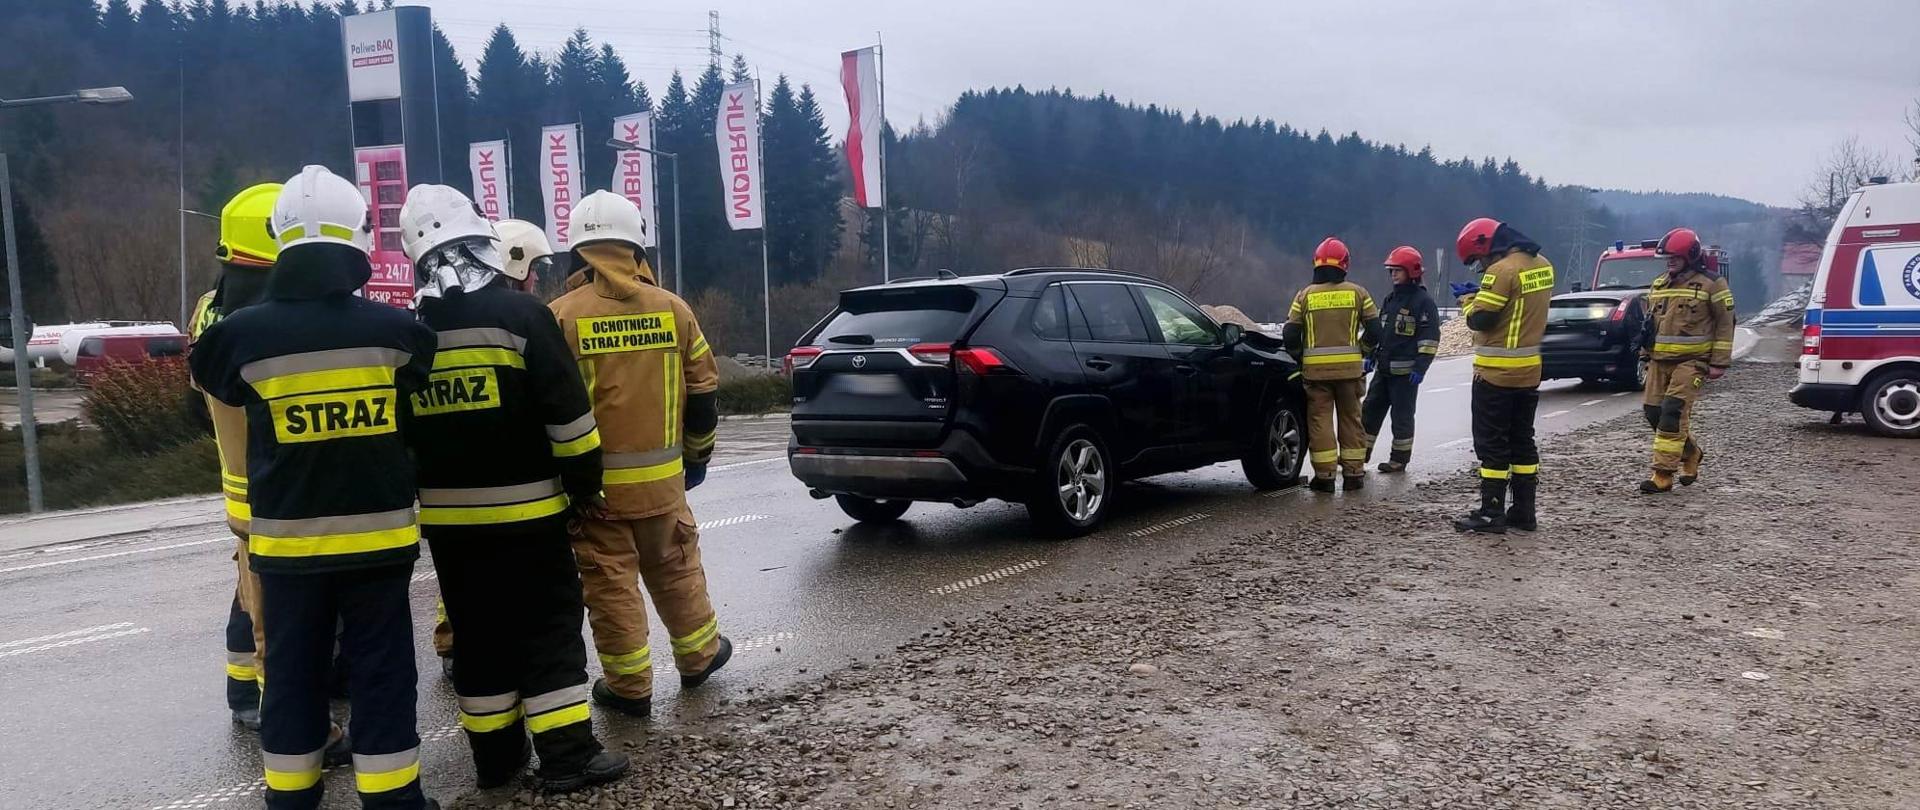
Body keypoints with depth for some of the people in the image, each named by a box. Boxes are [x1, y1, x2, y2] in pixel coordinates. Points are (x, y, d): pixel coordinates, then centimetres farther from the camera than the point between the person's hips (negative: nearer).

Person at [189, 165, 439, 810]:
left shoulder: (244, 335, -10)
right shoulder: (395, 330, -10)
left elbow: (217, 385, 11)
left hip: (287, 538, 1)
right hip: (377, 534, -1)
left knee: (293, 671, 14)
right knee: (381, 671, 8)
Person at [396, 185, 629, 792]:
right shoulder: (520, 314, -11)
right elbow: (567, 413, -12)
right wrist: (584, 484, -1)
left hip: (447, 518, 5)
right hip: (525, 510, -5)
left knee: (478, 634, 13)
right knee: (550, 631, 2)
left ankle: (495, 755, 21)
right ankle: (567, 756, 2)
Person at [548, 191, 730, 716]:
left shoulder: (561, 315, -8)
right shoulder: (672, 308, 1)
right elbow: (702, 394, 7)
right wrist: (697, 457, 20)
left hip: (593, 480, -3)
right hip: (661, 477, 3)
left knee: (610, 583, 7)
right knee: (675, 569, 20)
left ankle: (630, 686, 15)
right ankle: (698, 655, 35)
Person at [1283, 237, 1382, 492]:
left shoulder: (1305, 295, 0)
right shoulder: (1358, 293, 2)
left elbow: (1290, 335, -1)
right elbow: (1374, 331, 1)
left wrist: (1301, 356, 15)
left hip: (1316, 368, -1)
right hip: (1350, 367, 1)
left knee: (1319, 420, 4)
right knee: (1350, 419, 12)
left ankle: (1324, 476, 1)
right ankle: (1354, 473, 15)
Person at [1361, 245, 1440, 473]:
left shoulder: (1423, 301, -8)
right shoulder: (1391, 299, 16)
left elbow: (1430, 337, -13)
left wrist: (1420, 367, -19)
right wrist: (1371, 356, 17)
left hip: (1405, 371, -8)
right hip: (1384, 367, 8)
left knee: (1402, 415, -1)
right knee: (1370, 410, 8)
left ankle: (1399, 459, 7)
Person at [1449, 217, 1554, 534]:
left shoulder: (1502, 270, -19)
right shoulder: (1542, 264, 9)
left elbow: (1479, 320, -18)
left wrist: (1467, 300, 2)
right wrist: (1483, 294, 9)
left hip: (1497, 374, -8)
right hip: (1529, 372, 8)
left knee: (1492, 444, -2)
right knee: (1522, 441, 13)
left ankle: (1491, 513, 0)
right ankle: (1523, 511, 17)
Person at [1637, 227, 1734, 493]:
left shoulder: (1710, 284, -4)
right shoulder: (1659, 285, 14)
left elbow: (1725, 324, -3)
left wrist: (1719, 362, -7)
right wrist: (1646, 354, 18)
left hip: (1691, 361, -7)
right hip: (1660, 361, 7)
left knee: (1673, 413, -15)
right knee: (1653, 412, 4)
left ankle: (1663, 474, -12)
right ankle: (1691, 453, 28)